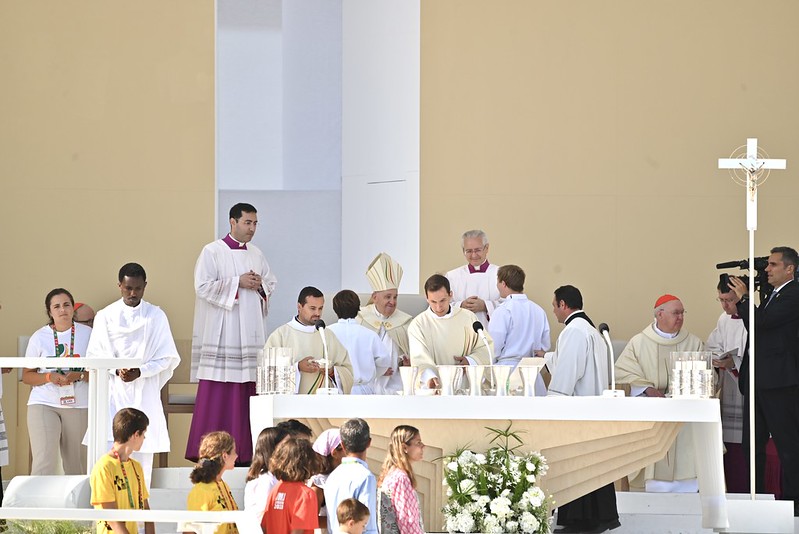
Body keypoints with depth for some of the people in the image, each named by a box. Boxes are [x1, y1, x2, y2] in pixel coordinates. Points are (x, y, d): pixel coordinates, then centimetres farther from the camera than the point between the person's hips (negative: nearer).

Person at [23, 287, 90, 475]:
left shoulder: (87, 334, 6)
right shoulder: (39, 337, 5)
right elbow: (27, 375, 7)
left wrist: (79, 376, -13)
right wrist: (49, 377, -12)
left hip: (79, 405, 1)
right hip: (44, 403, -1)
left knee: (76, 465, 2)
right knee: (43, 463, -13)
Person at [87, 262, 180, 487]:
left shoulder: (156, 316, 5)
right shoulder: (105, 317, 6)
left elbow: (166, 358, 3)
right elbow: (95, 356, 4)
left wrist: (140, 372, -12)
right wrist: (117, 370, -14)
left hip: (144, 391, 0)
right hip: (114, 391, 0)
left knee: (142, 451, -2)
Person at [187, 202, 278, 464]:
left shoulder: (256, 254, 15)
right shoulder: (212, 252, -3)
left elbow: (271, 284, 22)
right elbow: (203, 285, -11)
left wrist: (260, 285, -1)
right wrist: (238, 283, -14)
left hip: (250, 332, 6)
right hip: (221, 332, -6)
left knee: (246, 391, 3)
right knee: (216, 393, -9)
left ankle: (242, 451, 6)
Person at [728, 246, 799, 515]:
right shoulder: (774, 295, 19)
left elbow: (761, 322, -21)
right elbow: (756, 328, 20)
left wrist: (744, 297, -8)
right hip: (759, 381, 10)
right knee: (752, 442, 12)